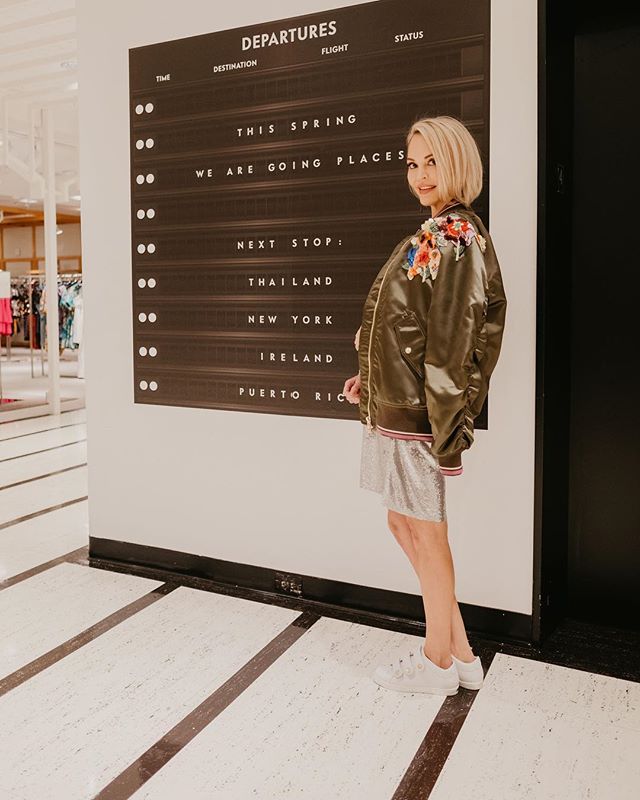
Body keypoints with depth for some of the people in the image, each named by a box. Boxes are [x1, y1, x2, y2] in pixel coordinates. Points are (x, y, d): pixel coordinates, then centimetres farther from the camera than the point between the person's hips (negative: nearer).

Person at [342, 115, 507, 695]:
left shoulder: (455, 238, -15)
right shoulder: (439, 234, 14)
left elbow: (455, 339, -18)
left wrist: (443, 425, -18)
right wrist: (373, 379, 14)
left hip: (417, 410, -10)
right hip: (398, 402, 10)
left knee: (425, 531, 4)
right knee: (405, 522, 16)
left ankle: (437, 663, 24)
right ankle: (459, 653, 29)